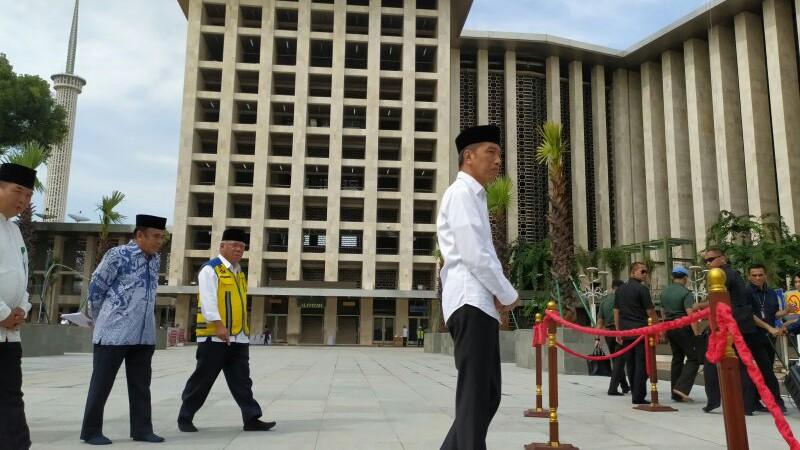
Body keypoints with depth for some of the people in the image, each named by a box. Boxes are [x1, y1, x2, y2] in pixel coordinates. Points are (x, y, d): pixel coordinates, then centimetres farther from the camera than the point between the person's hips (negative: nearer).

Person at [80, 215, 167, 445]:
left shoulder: (155, 260, 9)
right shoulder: (118, 255, -10)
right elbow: (96, 287, -4)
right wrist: (101, 321, 5)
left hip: (144, 335, 6)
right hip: (114, 332, -6)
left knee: (140, 384, 10)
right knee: (101, 383, 5)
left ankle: (142, 429, 18)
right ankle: (91, 431, 18)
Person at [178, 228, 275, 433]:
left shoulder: (238, 272, 17)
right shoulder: (210, 269, -7)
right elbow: (208, 300, -17)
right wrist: (219, 325, -25)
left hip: (239, 338, 7)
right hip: (214, 337, -7)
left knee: (241, 381, 6)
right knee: (202, 380, 3)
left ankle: (251, 419, 6)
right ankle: (185, 418, 18)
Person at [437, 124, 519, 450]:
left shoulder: (475, 197, 23)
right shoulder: (462, 193, -7)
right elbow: (473, 255, -17)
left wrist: (499, 295, 7)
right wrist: (508, 295, -6)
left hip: (482, 303, 10)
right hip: (471, 303, -10)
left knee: (487, 393, 12)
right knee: (475, 394, -8)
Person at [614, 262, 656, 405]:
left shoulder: (620, 290, 12)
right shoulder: (642, 289, -8)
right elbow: (650, 312, -8)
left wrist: (618, 331, 18)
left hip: (625, 332, 6)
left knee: (630, 364, 12)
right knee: (641, 364, -3)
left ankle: (635, 394, 19)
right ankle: (638, 397, -4)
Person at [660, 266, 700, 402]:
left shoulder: (664, 292, 11)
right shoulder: (686, 293, -12)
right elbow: (690, 314, -20)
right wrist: (697, 333, -20)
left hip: (669, 327, 7)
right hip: (683, 328, -7)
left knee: (677, 358, 13)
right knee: (693, 358, -1)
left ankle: (676, 394, 14)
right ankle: (682, 388, -14)